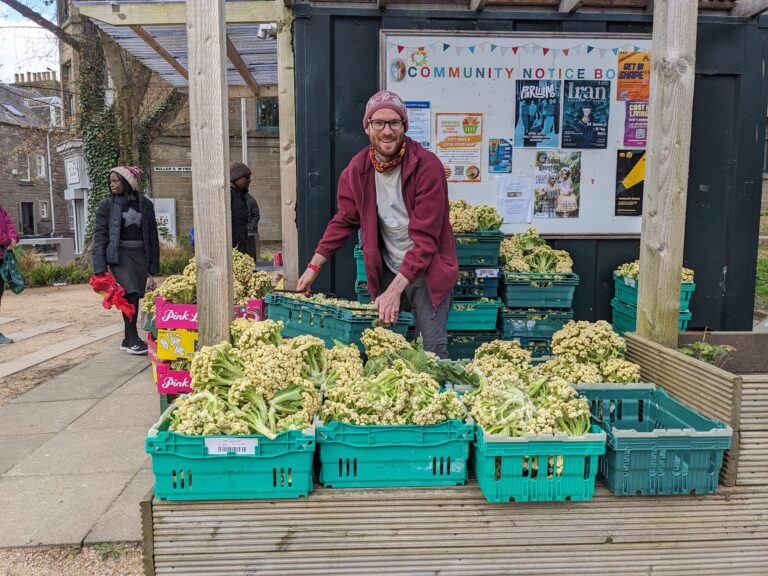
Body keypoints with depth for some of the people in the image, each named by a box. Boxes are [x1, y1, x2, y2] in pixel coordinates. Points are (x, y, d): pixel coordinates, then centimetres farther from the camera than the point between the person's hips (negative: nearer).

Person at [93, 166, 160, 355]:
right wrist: (100, 269, -12)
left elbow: (152, 235, 10)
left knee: (135, 296, 4)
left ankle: (128, 340, 16)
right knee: (130, 294, -15)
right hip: (119, 254, -3)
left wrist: (153, 267, 8)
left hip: (140, 254, 3)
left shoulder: (145, 204, 7)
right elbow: (100, 236, -3)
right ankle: (133, 339, -6)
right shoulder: (107, 205, 1)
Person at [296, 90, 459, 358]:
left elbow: (425, 238, -22)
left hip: (427, 271, -4)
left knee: (433, 350, -6)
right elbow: (344, 222, 9)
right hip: (385, 272, 4)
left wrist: (395, 289, -28)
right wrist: (314, 266, 2)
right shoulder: (357, 170, -3)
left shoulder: (427, 166, -18)